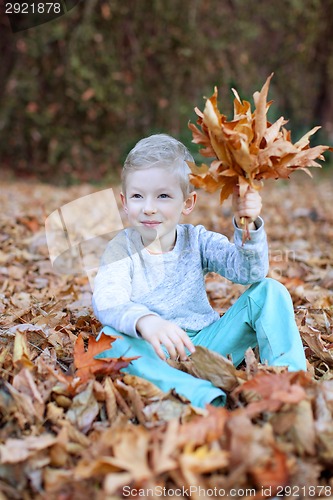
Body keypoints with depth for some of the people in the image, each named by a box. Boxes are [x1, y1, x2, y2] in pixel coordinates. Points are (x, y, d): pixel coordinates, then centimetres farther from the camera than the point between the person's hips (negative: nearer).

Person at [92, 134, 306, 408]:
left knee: (269, 290, -9)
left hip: (209, 342, 3)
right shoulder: (122, 250, -5)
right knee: (110, 338, -33)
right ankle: (206, 398, -46)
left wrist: (248, 226, -27)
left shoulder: (198, 240, 3)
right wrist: (144, 321, -48)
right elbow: (107, 301, -25)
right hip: (158, 354, -2)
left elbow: (250, 271, -8)